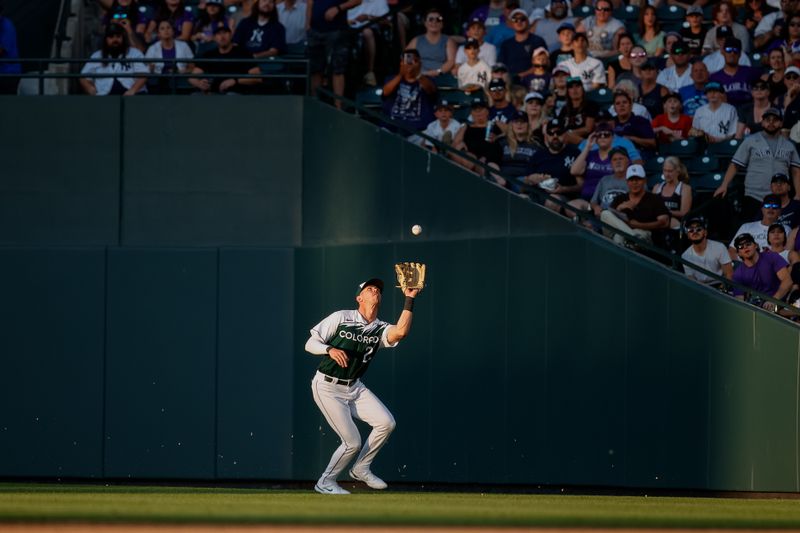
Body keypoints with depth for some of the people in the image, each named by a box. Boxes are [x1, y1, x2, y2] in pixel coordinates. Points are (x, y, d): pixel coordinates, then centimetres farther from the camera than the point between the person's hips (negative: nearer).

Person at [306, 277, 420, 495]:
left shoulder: (380, 330, 0)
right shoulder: (341, 318, -9)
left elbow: (400, 332, -24)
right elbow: (310, 344, -8)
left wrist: (409, 299, -25)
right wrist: (330, 349, -29)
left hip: (354, 387, 5)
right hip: (328, 387, -5)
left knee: (386, 422, -12)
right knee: (352, 442, -11)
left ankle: (361, 469, 9)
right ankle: (325, 483, 10)